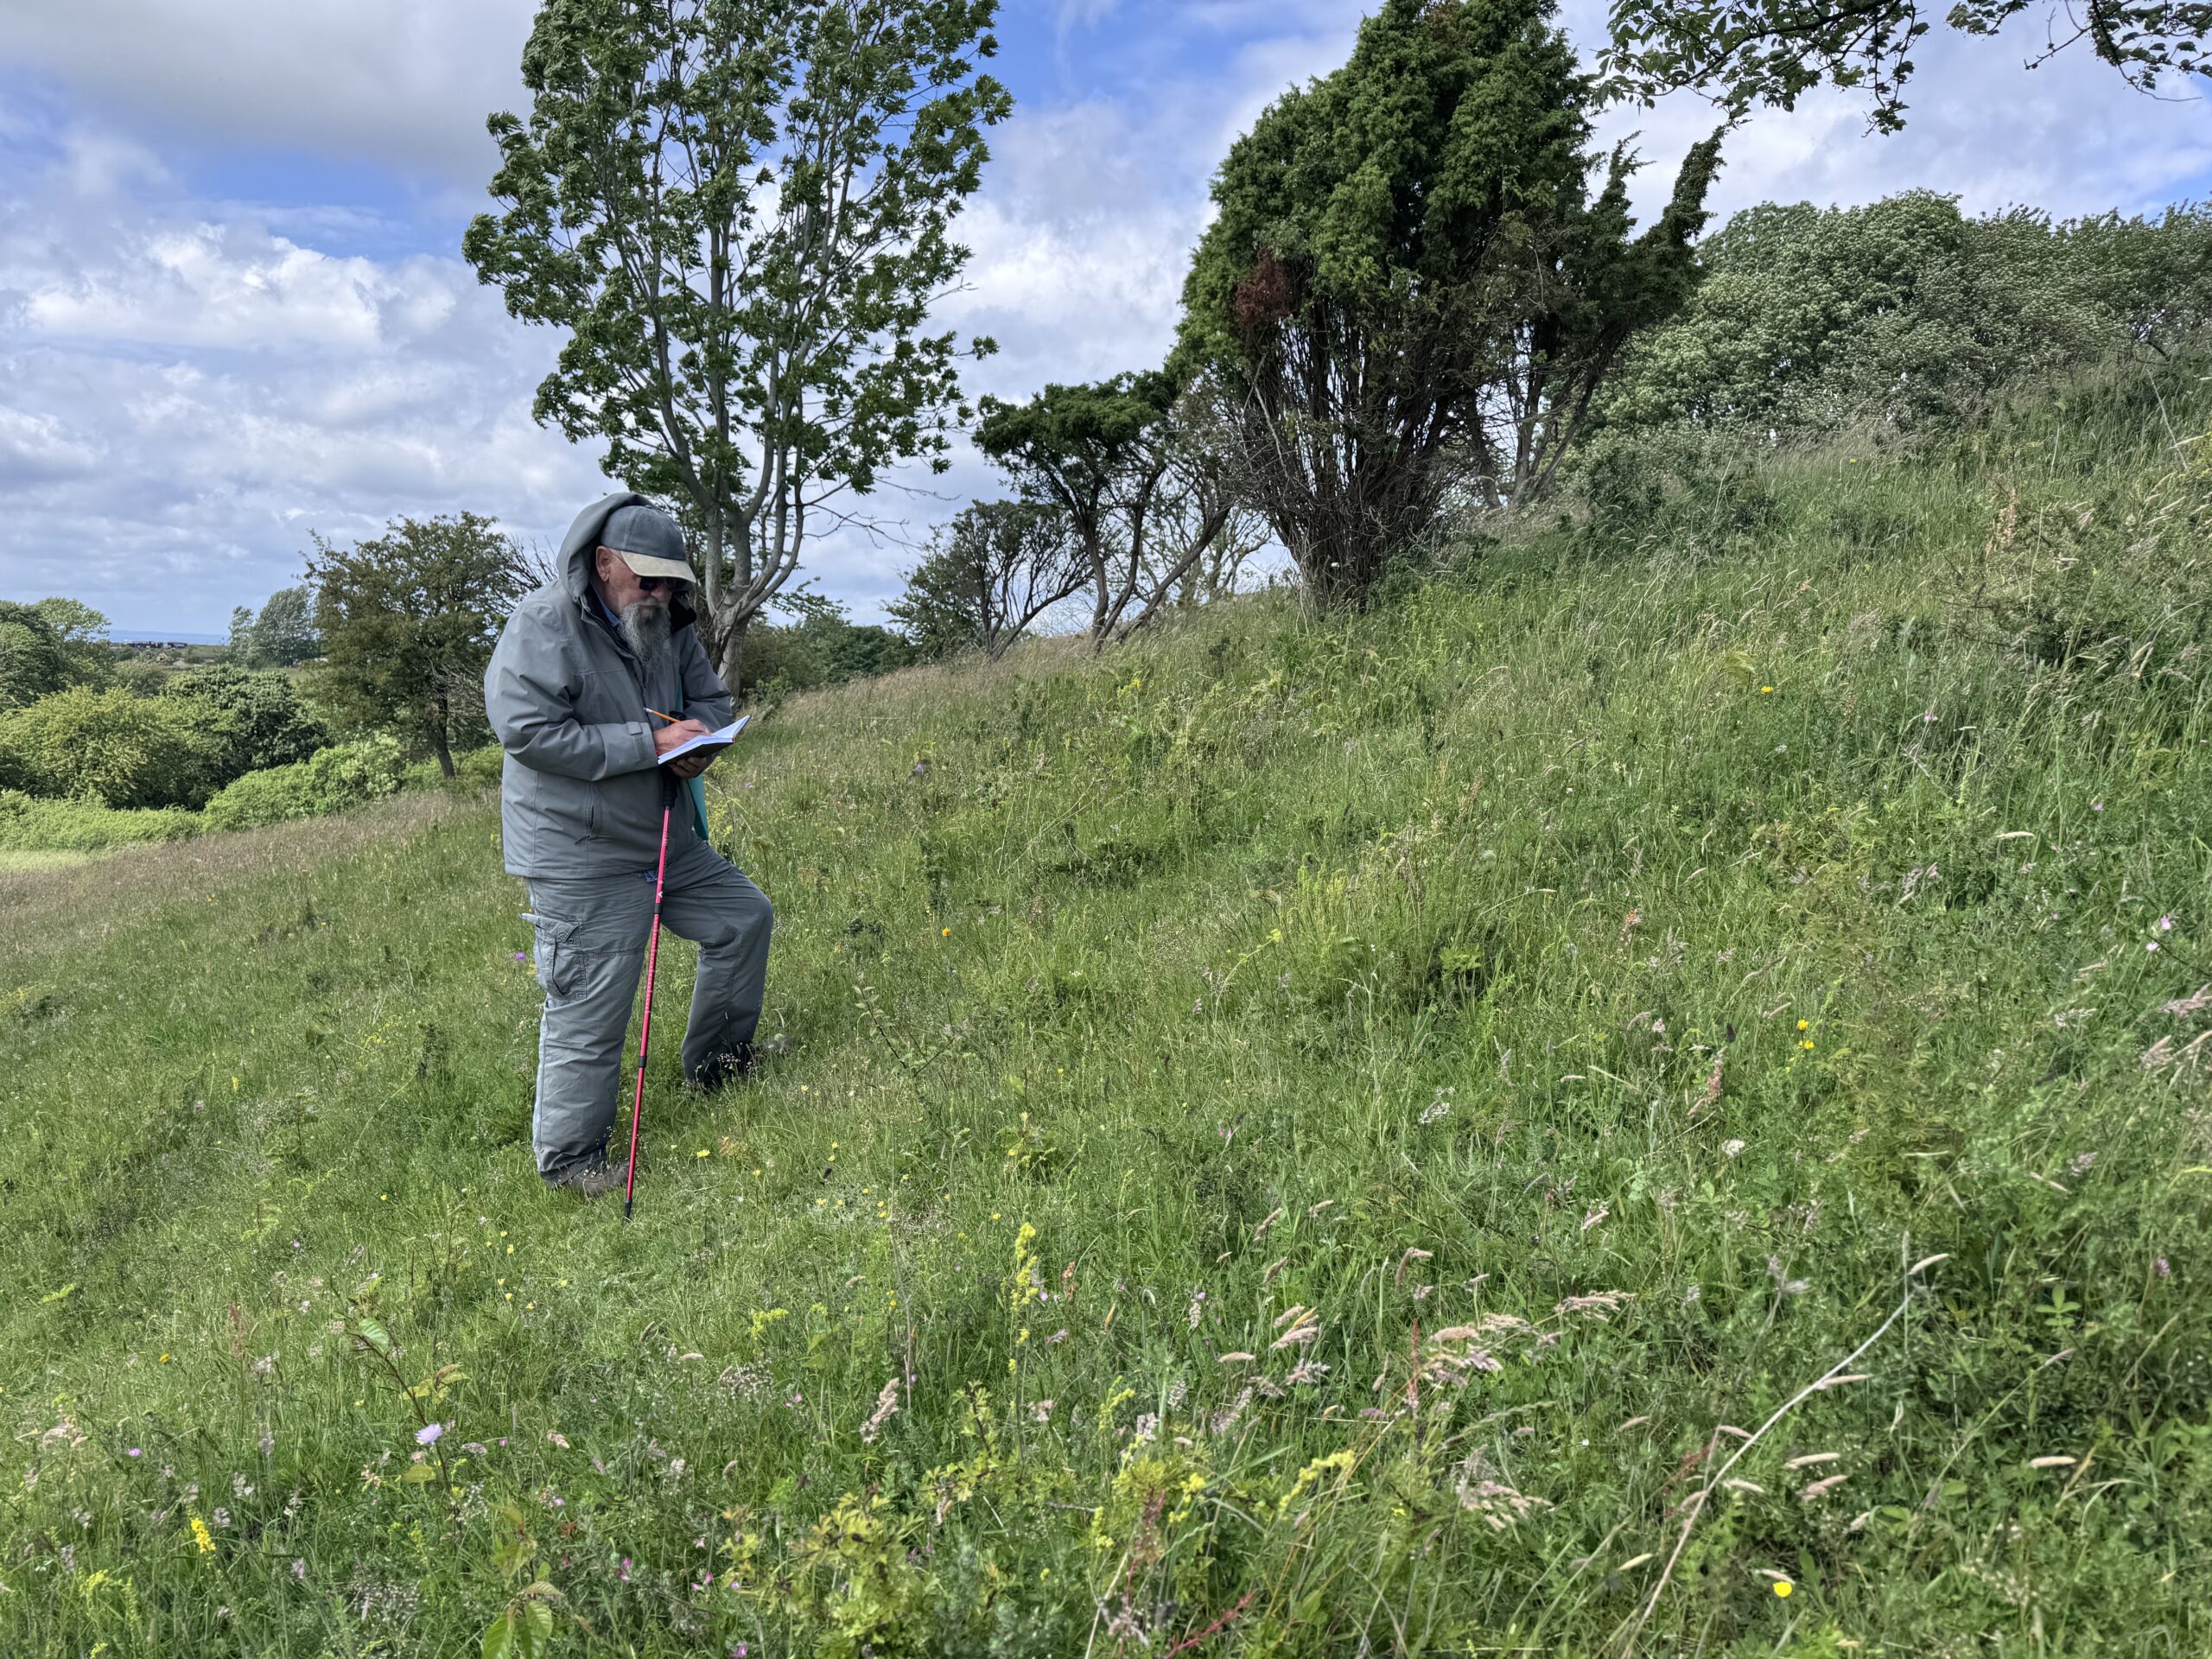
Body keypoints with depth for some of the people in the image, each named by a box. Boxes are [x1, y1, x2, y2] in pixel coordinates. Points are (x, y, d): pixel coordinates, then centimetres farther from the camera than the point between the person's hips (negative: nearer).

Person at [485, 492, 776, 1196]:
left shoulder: (668, 627, 6)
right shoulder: (542, 627, -18)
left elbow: (711, 698, 17)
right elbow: (529, 730, -26)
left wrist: (698, 738, -10)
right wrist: (649, 743, -27)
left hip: (670, 841, 8)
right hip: (581, 857, -8)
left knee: (743, 917, 17)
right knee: (590, 1010, -3)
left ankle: (715, 1064, 35)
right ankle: (569, 1158, 14)